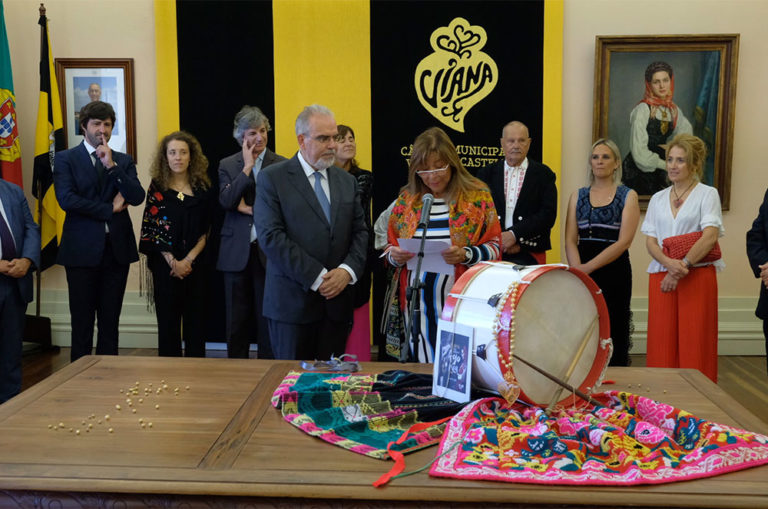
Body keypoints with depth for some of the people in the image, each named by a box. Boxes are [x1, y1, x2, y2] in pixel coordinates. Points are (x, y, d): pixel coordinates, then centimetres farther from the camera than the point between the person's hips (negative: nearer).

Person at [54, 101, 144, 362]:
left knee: (110, 322, 9)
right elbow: (66, 199, -11)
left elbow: (137, 197, -4)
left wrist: (111, 165, -12)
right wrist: (109, 209, -8)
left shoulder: (124, 161, 11)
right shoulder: (65, 159, 3)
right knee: (82, 322, 2)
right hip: (82, 249, -3)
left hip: (117, 248, 3)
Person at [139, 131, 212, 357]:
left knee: (195, 321, 5)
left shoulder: (202, 188, 5)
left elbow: (206, 230, 2)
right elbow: (151, 228, -3)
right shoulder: (157, 188, 2)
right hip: (165, 265, -1)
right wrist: (173, 262, -11)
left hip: (196, 264, 1)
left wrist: (189, 259, -10)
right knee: (168, 321, 4)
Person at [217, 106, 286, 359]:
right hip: (236, 253, 2)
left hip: (268, 252, -2)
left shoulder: (281, 165, -1)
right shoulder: (228, 165, 6)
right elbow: (226, 201, -9)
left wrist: (250, 209, -10)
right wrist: (247, 167, -11)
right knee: (236, 319, 10)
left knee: (267, 317, 4)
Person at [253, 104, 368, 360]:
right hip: (292, 301, -4)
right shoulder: (272, 179, -3)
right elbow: (271, 236, -12)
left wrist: (347, 271, -9)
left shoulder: (347, 181, 13)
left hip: (337, 300, 4)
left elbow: (360, 231, 11)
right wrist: (317, 277, -15)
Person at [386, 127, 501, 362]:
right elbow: (390, 248, 16)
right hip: (417, 303, 3)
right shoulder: (407, 199, 9)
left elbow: (495, 247, -1)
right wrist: (394, 256, -6)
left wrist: (466, 255, -19)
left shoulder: (477, 195, 1)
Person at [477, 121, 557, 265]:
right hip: (492, 252, 1)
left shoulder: (544, 174, 9)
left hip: (529, 253, -1)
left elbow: (548, 215, -1)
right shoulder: (486, 173, 14)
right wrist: (499, 240, -8)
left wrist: (514, 234, -12)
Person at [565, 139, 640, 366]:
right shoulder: (578, 196, 12)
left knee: (613, 332, -1)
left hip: (614, 270, -3)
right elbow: (570, 240, 4)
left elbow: (624, 241, -8)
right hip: (582, 274, 3)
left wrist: (589, 266, -15)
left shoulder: (628, 196, 3)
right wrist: (577, 268, -14)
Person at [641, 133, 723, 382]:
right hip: (661, 277, 4)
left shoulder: (707, 194, 4)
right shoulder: (658, 198, 16)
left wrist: (683, 265, -18)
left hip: (697, 276, -4)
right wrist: (669, 263, -12)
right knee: (662, 344, 1)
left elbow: (710, 236, -10)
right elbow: (650, 241, 7)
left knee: (695, 346, -4)